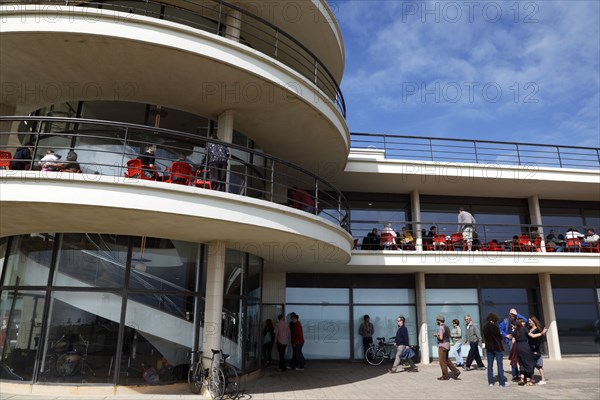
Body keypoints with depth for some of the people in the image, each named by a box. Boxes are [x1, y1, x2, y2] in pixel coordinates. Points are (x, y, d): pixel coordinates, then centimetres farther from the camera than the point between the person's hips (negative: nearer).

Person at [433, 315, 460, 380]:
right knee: (446, 360, 17)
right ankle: (455, 371, 7)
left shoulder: (441, 327, -16)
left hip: (442, 345, -9)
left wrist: (436, 335, -4)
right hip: (447, 344, 9)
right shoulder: (446, 327, 12)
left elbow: (441, 338, -24)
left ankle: (445, 376, 5)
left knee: (442, 361, 0)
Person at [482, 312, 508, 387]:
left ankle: (490, 382, 14)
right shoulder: (495, 327, -18)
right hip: (497, 347, -5)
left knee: (490, 365, 11)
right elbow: (500, 337, -9)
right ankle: (502, 382, 5)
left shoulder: (484, 327, 0)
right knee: (499, 365, 2)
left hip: (489, 348, 5)